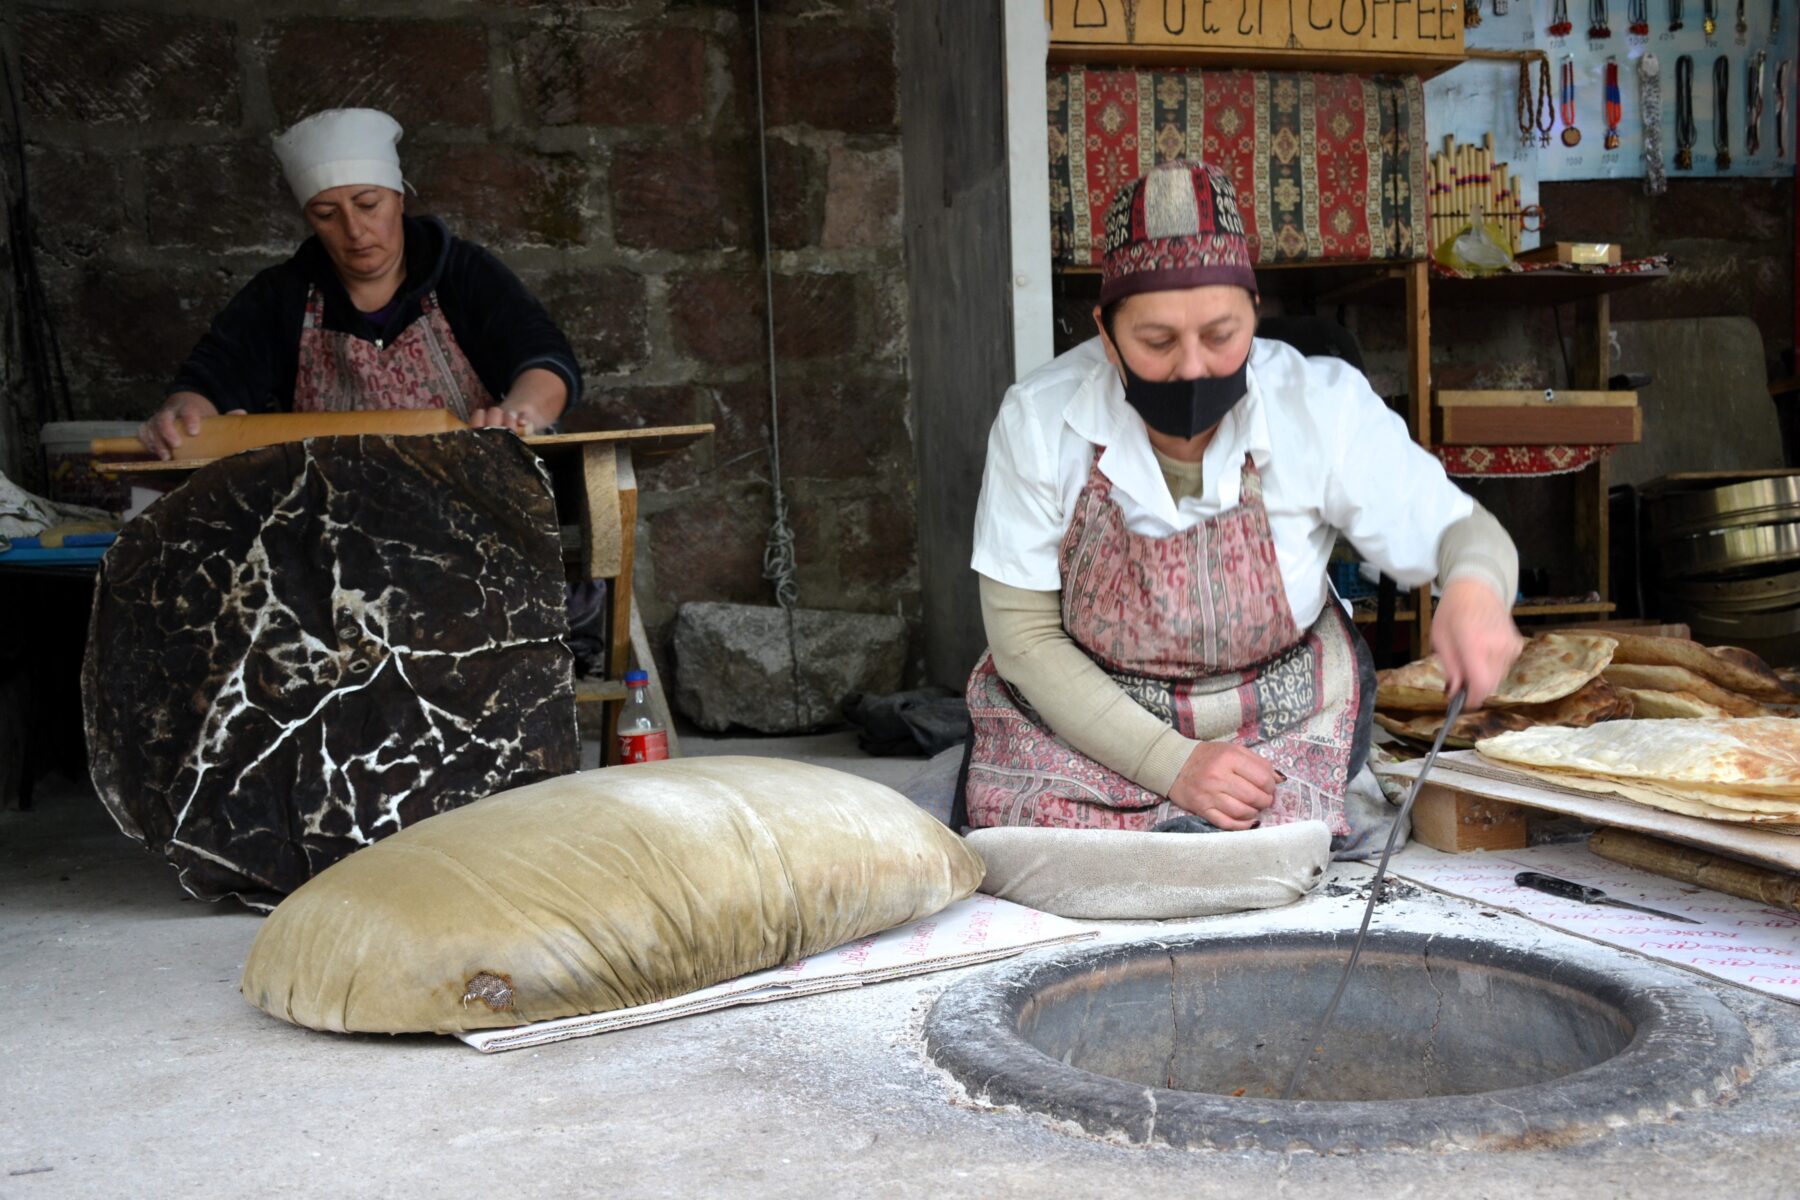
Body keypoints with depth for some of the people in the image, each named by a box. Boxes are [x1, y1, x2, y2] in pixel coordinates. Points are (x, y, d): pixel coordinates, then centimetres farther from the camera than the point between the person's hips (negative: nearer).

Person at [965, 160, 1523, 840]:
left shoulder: (1322, 407, -13)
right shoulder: (1038, 420, -14)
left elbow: (1463, 533, -3)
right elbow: (1024, 636, -10)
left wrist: (1474, 588, -30)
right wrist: (1170, 764, -20)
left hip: (1278, 735, 0)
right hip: (1077, 727, 0)